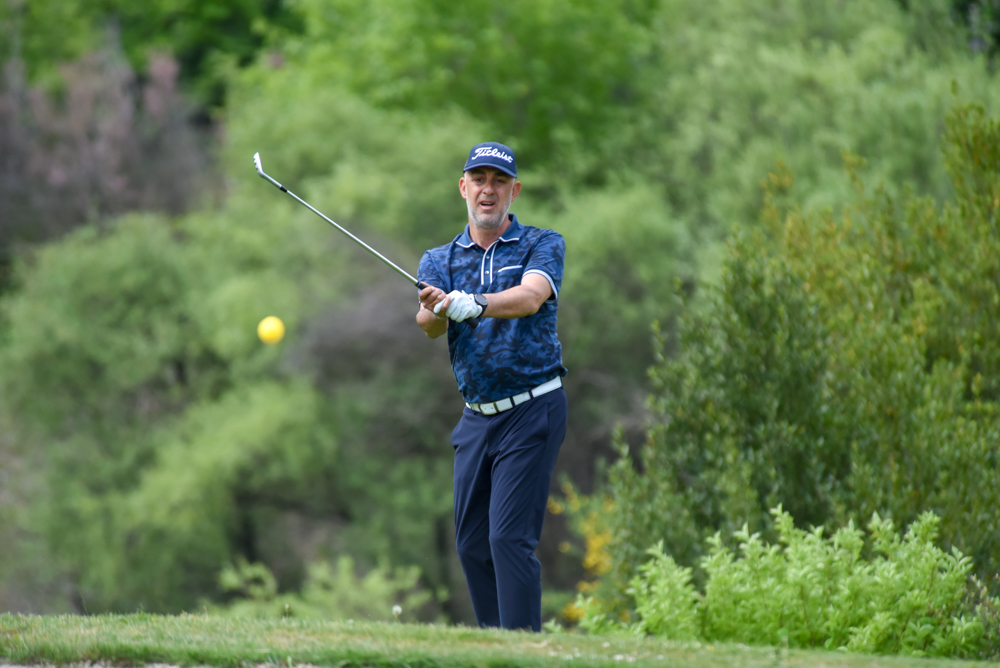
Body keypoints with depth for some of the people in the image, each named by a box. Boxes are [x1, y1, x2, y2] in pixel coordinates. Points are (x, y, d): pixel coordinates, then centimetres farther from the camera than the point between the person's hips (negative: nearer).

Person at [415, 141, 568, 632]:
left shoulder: (542, 245, -2)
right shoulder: (438, 261, 9)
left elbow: (531, 297, -23)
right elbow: (430, 327, -10)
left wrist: (476, 304, -42)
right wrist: (434, 311, -35)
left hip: (531, 410, -5)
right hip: (476, 419, 5)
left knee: (510, 537, -14)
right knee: (471, 543, 7)